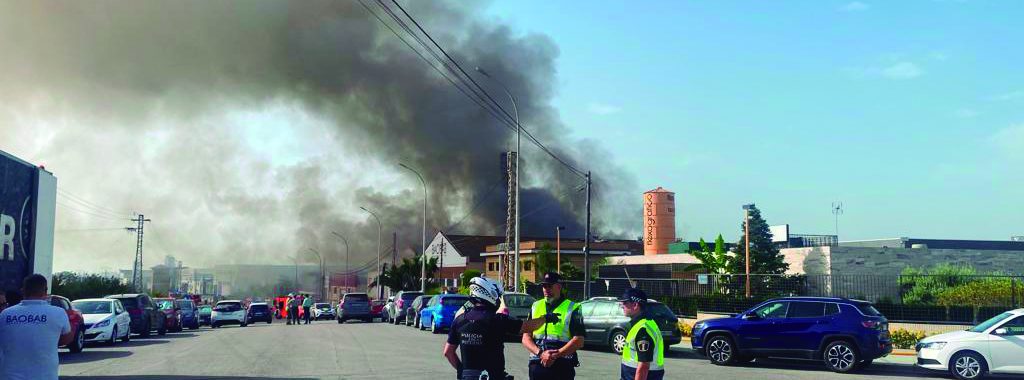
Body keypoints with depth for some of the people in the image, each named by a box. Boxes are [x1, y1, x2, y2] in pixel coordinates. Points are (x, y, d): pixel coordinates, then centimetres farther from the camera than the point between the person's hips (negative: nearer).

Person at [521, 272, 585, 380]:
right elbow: (526, 338, 7)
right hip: (537, 365, 4)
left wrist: (555, 355, -16)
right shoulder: (535, 307, 14)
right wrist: (540, 353, -11)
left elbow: (578, 341, -7)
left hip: (562, 367, -4)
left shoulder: (571, 309, 2)